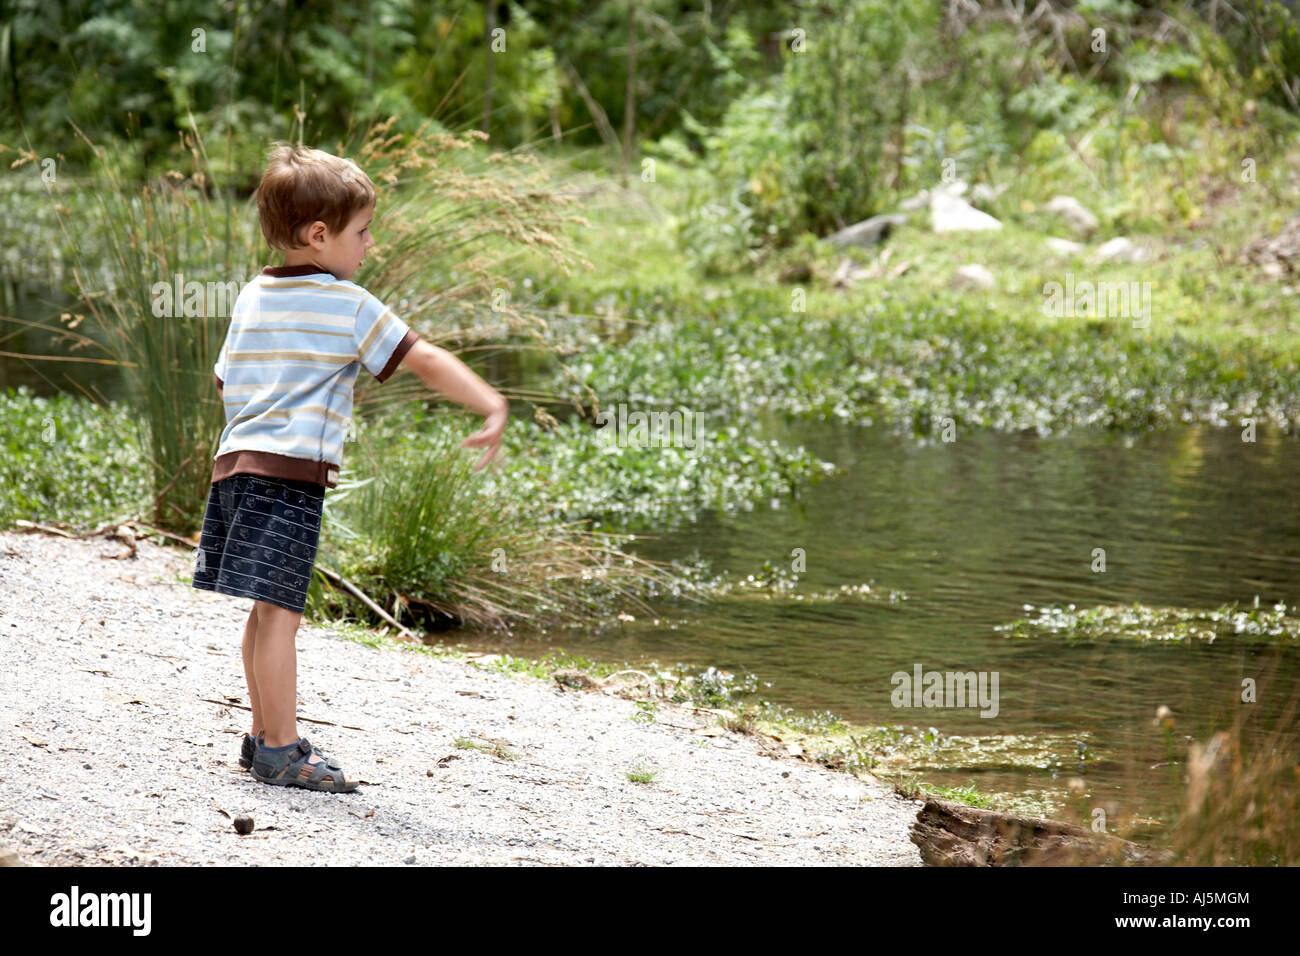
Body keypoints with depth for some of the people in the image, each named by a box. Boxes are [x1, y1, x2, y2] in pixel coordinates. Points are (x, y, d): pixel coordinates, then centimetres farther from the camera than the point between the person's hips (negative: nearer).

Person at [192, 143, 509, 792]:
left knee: (268, 612, 16)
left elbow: (224, 382, 24)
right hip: (291, 470, -8)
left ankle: (265, 736, 23)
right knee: (281, 613, -8)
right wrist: (494, 408, -8)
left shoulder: (252, 297, 16)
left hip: (235, 463, 8)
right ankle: (281, 751, -7)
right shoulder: (348, 305, -5)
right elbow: (427, 362, -8)